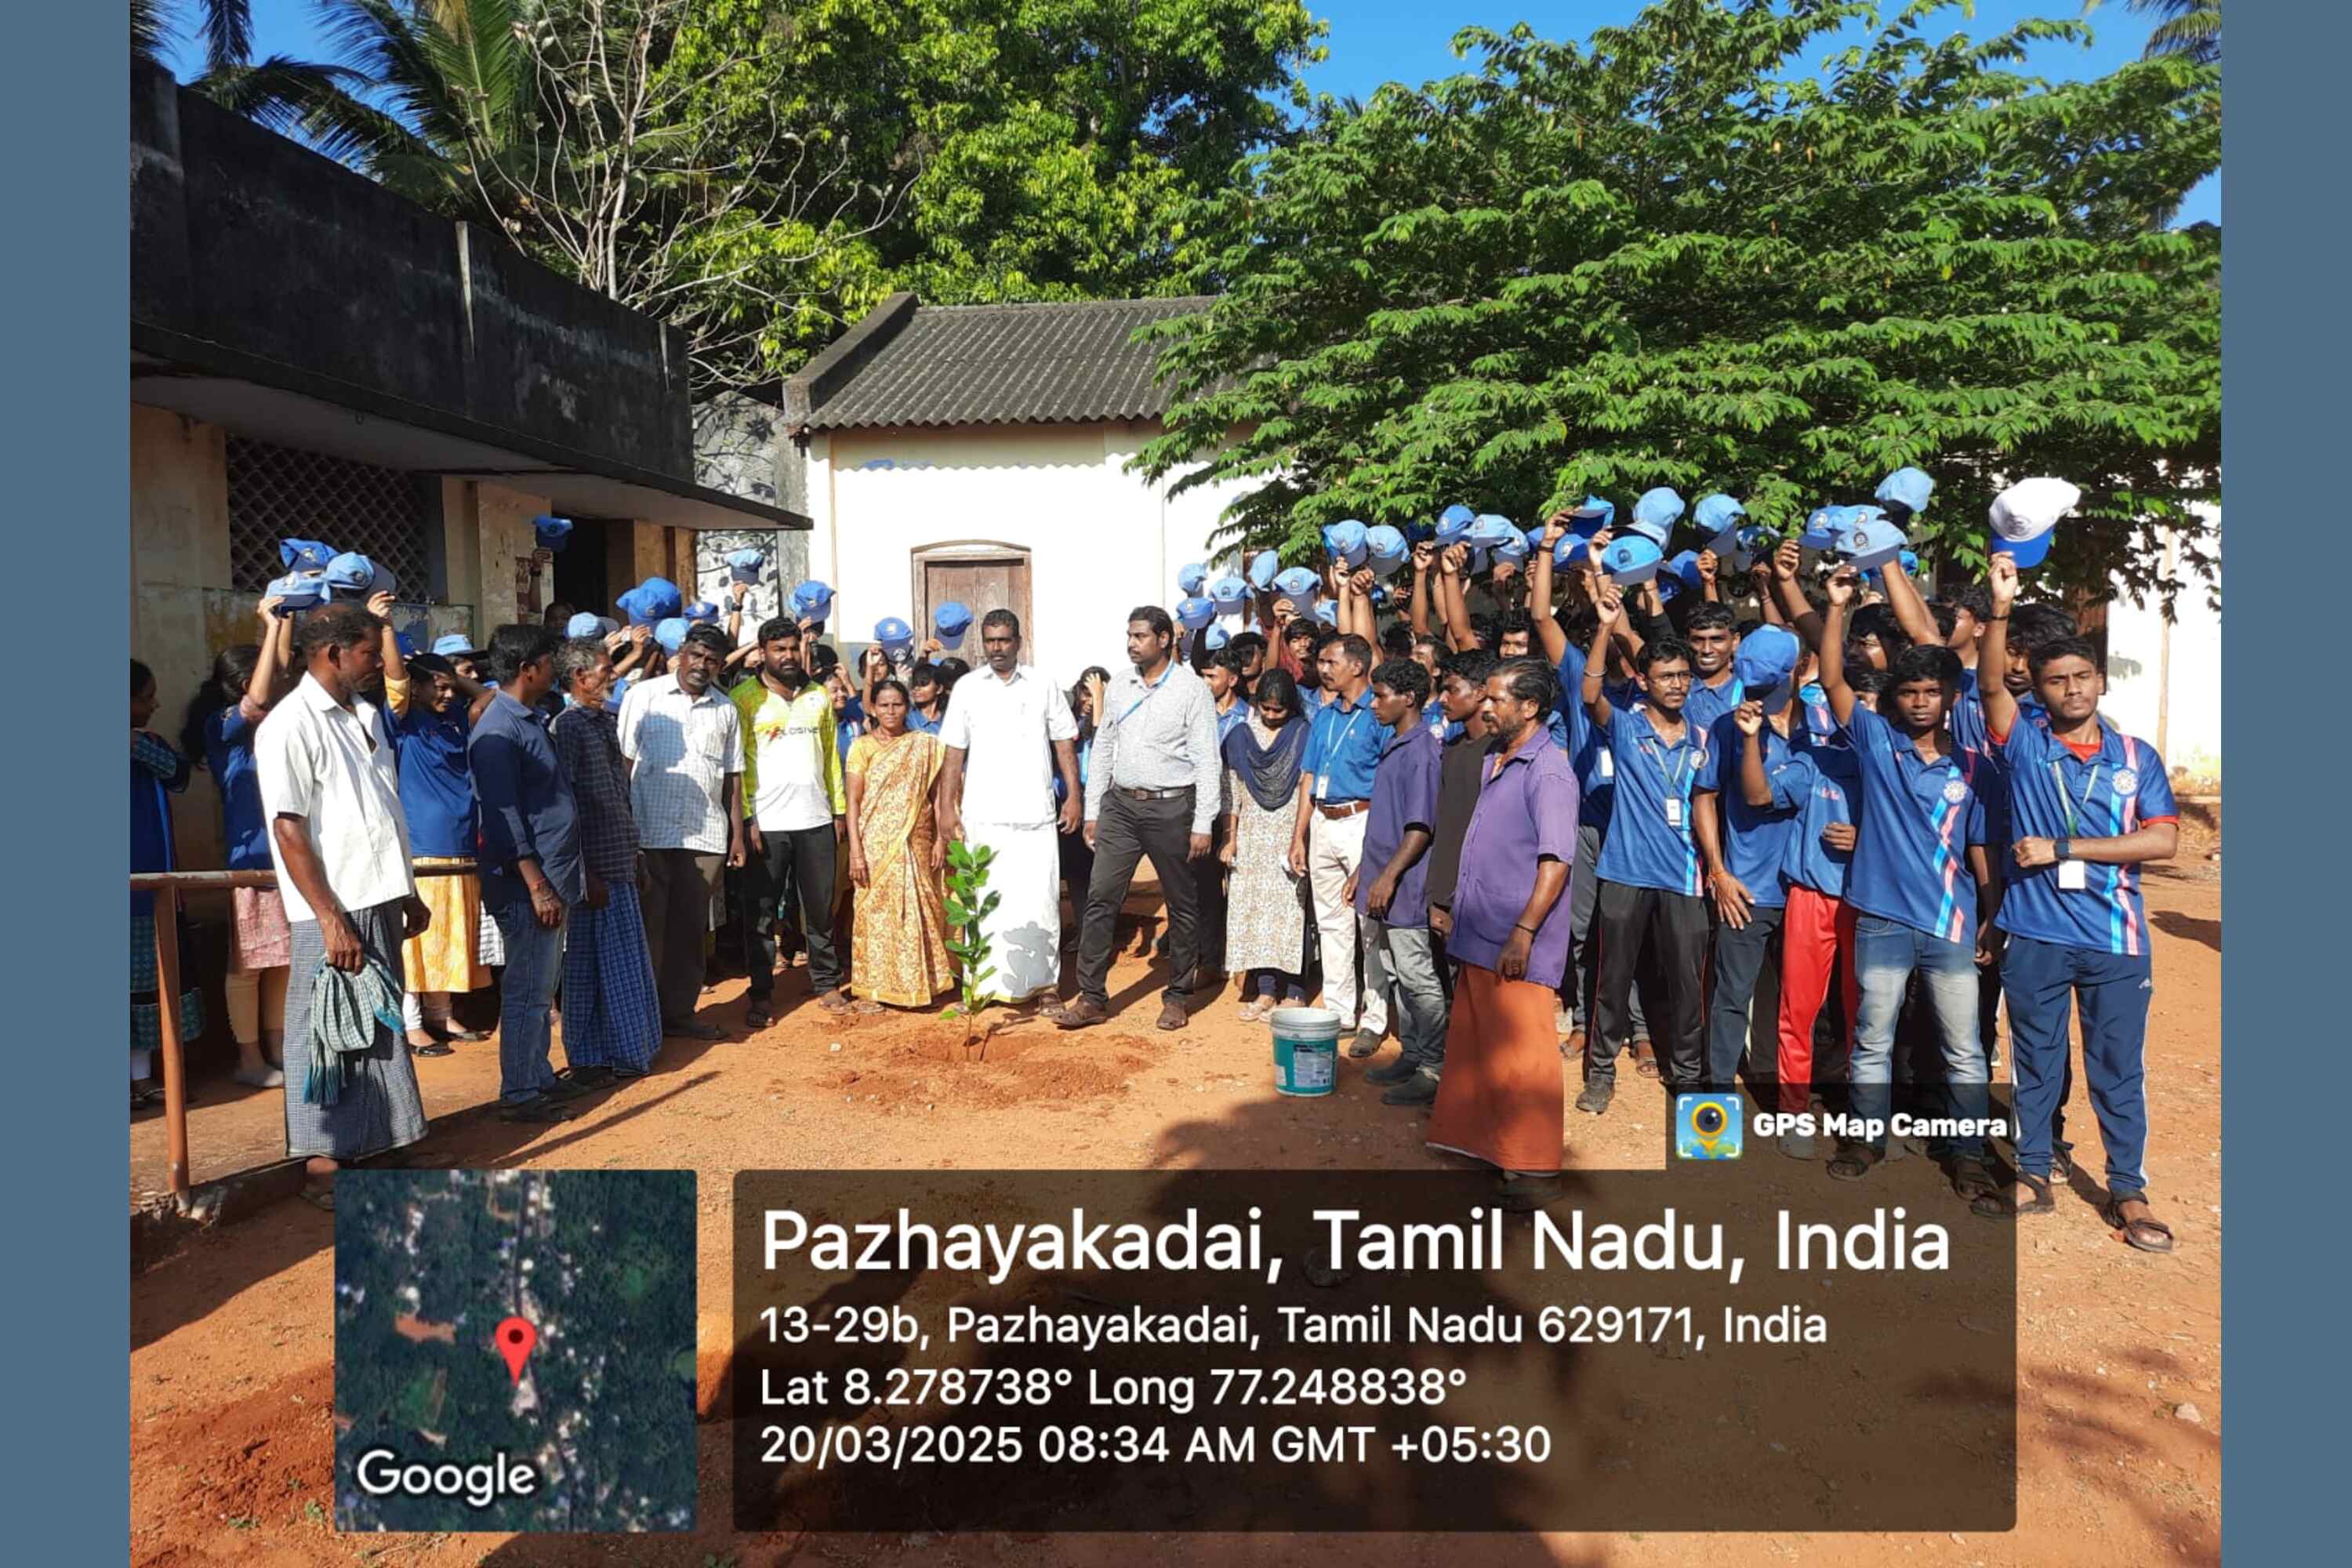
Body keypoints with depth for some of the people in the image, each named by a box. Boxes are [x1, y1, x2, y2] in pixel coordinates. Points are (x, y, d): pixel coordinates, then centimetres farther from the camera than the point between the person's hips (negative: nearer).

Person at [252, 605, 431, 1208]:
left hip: (380, 902, 8)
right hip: (334, 911, -8)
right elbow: (289, 830, -16)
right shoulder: (290, 725, -12)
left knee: (377, 1033, 15)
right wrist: (331, 918, -19)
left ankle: (368, 1148, 26)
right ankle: (323, 1166, 12)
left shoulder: (366, 716, 12)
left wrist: (408, 892, 18)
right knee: (332, 1038, 1)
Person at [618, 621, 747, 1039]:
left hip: (705, 835, 3)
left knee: (691, 928, 9)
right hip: (650, 832, -3)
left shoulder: (726, 710, 12)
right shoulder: (644, 695, 2)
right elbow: (624, 761, 0)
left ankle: (679, 1011, 19)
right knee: (648, 926, 2)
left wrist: (737, 834, 10)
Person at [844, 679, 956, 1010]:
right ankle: (871, 988, 9)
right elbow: (854, 801, -2)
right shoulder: (862, 746, 2)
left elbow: (937, 795, 6)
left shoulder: (925, 745, 6)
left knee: (917, 910, 4)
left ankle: (918, 982, 17)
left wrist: (941, 839, -1)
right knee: (874, 910, 1)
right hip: (875, 842, -1)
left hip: (915, 843, 2)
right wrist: (855, 851, -9)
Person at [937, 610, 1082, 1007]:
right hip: (983, 815, 0)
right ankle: (986, 983, 12)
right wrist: (947, 806, -1)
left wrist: (1073, 795, 1)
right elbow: (954, 753, 5)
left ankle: (1043, 981, 10)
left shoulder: (1042, 686, 7)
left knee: (1040, 900, 1)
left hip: (1036, 813, 0)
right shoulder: (967, 687, 7)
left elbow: (1064, 744, 9)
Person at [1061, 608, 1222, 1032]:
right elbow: (1103, 748, 14)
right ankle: (1092, 997, 5)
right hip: (1120, 804, 4)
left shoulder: (1191, 689, -6)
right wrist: (1092, 810, 10)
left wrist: (1202, 825, -11)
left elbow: (1207, 760, -8)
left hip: (1171, 807, -4)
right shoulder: (1119, 686, 8)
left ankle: (1176, 996, 20)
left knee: (1182, 904, 6)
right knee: (1100, 897, -1)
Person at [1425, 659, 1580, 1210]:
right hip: (1479, 937, 9)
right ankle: (1479, 1143, 31)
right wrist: (1457, 911, 22)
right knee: (1474, 1046, 17)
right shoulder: (1495, 762, 15)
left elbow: (1555, 863, -20)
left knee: (1521, 1053, -3)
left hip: (1514, 944, -9)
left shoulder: (1548, 770, -14)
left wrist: (1524, 932, -24)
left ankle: (1535, 1170, 6)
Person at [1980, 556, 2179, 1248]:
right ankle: (2033, 1175, 23)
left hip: (2115, 936, 1)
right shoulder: (2025, 742, 2)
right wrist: (2001, 610, -29)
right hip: (2035, 933, -1)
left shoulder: (2136, 756, 5)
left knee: (2119, 1068, 7)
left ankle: (2128, 1191, 18)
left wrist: (2063, 848, -12)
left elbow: (2163, 840, -5)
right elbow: (1991, 683, -16)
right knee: (2036, 1060, 11)